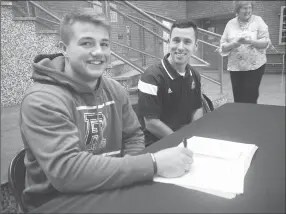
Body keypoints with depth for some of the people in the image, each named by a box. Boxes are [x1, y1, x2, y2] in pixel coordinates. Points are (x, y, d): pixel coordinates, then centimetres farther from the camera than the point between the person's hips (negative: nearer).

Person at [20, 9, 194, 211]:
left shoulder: (114, 89, 0)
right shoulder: (42, 100, -20)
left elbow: (133, 136, 7)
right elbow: (67, 171, -29)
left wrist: (128, 169, -13)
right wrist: (153, 164, -31)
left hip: (110, 192, 5)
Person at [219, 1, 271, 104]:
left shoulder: (258, 20, 0)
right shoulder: (230, 24, 5)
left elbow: (266, 42, -4)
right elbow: (222, 46, 3)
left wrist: (250, 41, -20)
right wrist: (234, 44, -16)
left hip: (255, 66, -2)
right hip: (235, 67, 2)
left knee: (250, 98, -2)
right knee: (237, 98, 6)